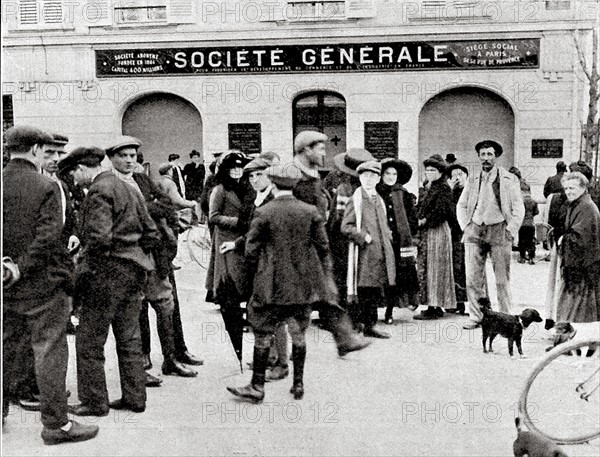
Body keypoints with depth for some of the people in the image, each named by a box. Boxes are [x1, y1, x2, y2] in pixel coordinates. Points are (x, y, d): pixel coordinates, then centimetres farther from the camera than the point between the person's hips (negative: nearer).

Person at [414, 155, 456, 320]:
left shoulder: (443, 188, -9)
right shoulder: (429, 188, 17)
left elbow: (441, 211, -18)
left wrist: (425, 220, -12)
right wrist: (420, 221, 3)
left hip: (438, 231, -9)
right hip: (428, 232, 9)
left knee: (435, 269, -6)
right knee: (431, 268, 10)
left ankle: (434, 308, -3)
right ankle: (436, 306, 15)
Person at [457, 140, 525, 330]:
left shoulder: (509, 179, 3)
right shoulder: (472, 180, 12)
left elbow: (518, 208, 3)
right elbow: (461, 206, 18)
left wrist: (511, 230, -4)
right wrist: (465, 226, 7)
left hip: (499, 229, -3)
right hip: (474, 230, 3)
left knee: (502, 280, -2)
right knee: (473, 278, 2)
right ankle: (476, 317, 11)